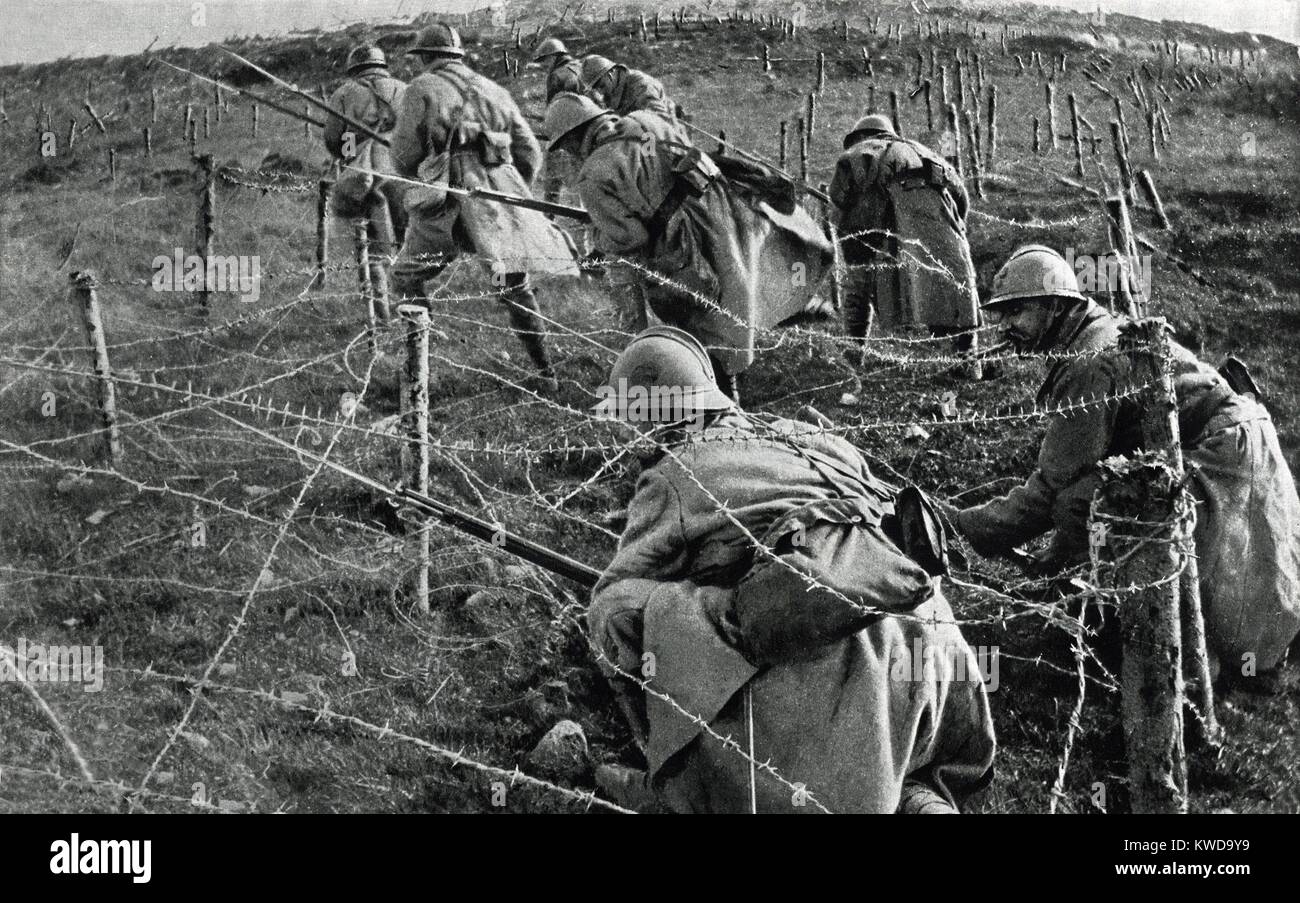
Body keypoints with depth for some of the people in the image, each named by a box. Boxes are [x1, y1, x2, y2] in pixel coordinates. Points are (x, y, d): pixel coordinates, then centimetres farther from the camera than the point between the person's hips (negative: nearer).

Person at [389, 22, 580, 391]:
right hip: (500, 192, 4)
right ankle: (546, 371, 18)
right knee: (517, 286, 17)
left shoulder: (422, 89, 3)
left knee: (408, 278, 11)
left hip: (448, 202, -4)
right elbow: (530, 153, 14)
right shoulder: (495, 91, 17)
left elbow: (404, 157, 0)